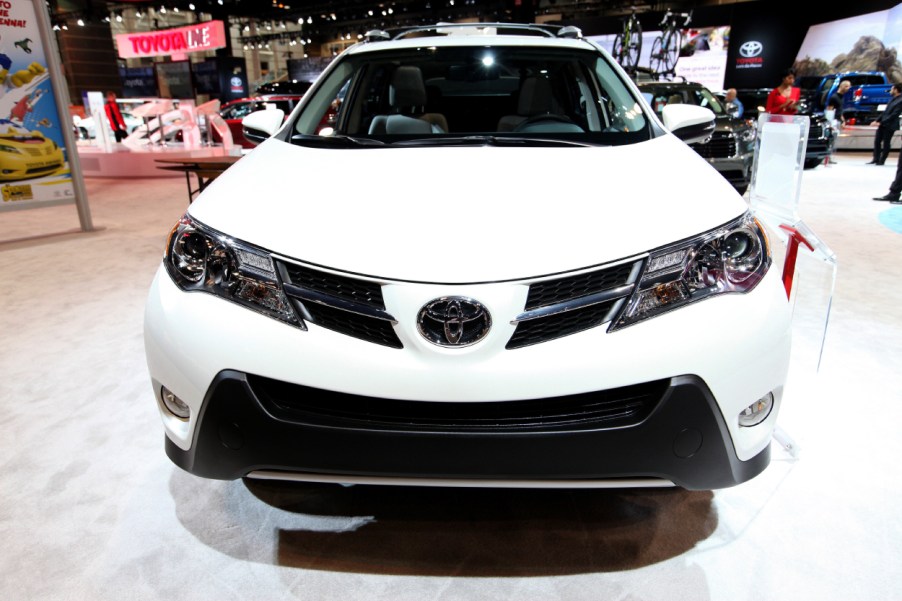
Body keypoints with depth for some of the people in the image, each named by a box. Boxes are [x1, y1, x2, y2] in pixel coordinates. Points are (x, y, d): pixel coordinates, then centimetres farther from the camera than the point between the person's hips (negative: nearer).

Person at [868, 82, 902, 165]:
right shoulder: (893, 99, 12)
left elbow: (894, 115, -19)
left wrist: (881, 122, -20)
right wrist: (877, 120, 5)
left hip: (890, 125, -8)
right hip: (882, 124, 8)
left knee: (886, 143, 0)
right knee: (877, 141, 7)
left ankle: (881, 161, 7)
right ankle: (876, 159, 13)